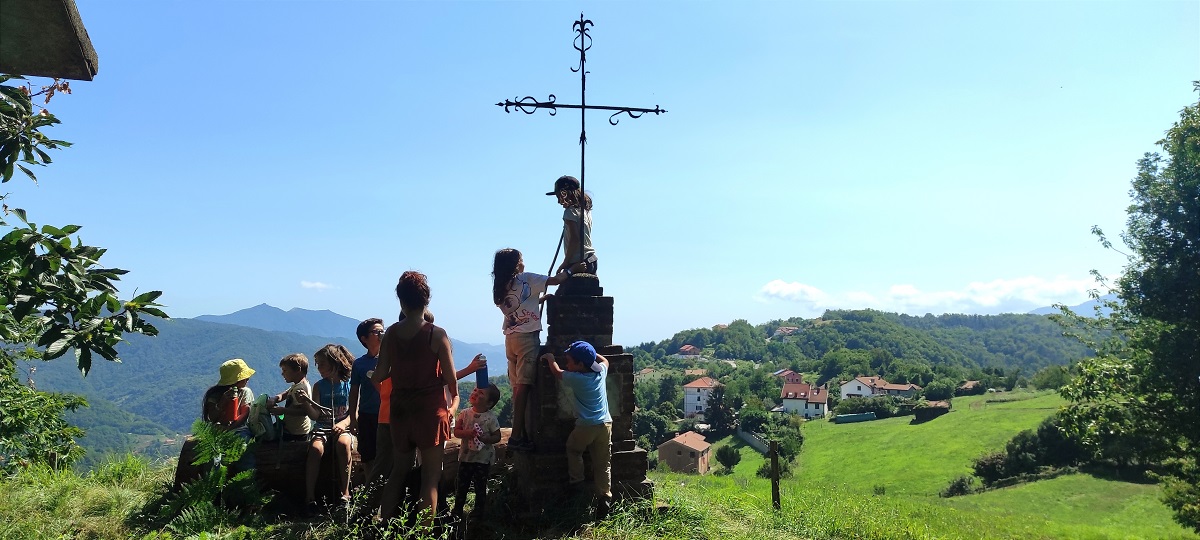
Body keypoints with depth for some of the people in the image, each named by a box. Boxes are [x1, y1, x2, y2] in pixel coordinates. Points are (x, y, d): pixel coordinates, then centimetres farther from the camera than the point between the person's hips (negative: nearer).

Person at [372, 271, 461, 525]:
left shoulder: (391, 333, -2)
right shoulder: (437, 334, -13)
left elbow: (380, 375, 0)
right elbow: (451, 378, -10)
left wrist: (371, 377, 24)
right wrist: (454, 397, 11)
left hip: (400, 409, 4)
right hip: (430, 410, -4)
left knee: (398, 472, 19)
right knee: (430, 476, 5)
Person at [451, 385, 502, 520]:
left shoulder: (491, 418, -11)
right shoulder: (464, 414, -4)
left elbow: (497, 437, -8)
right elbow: (456, 431, -4)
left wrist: (483, 438, -25)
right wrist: (468, 433, -23)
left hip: (483, 458, -2)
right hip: (466, 456, 3)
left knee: (480, 486, 9)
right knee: (462, 485, 13)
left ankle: (478, 510, 26)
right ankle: (457, 510, 28)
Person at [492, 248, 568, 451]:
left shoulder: (500, 287, 13)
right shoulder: (526, 279, -7)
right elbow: (556, 280, -8)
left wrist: (541, 298, 25)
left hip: (510, 339, 7)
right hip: (527, 338, -7)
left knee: (518, 388, 9)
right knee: (523, 387, -8)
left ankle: (522, 434, 12)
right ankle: (517, 436, -10)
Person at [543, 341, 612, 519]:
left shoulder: (575, 378, -10)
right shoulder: (601, 372, 3)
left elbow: (557, 372, 10)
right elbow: (604, 359, 28)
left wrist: (550, 358, 26)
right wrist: (590, 354, 30)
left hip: (585, 426, -4)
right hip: (605, 424, 4)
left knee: (573, 450, 24)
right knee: (602, 465, 7)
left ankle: (577, 481, 19)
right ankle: (604, 497, 0)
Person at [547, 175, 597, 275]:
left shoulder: (570, 211, -10)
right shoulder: (585, 210, 14)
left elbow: (574, 239, -18)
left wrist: (565, 263, -15)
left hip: (577, 262, -9)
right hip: (590, 260, 9)